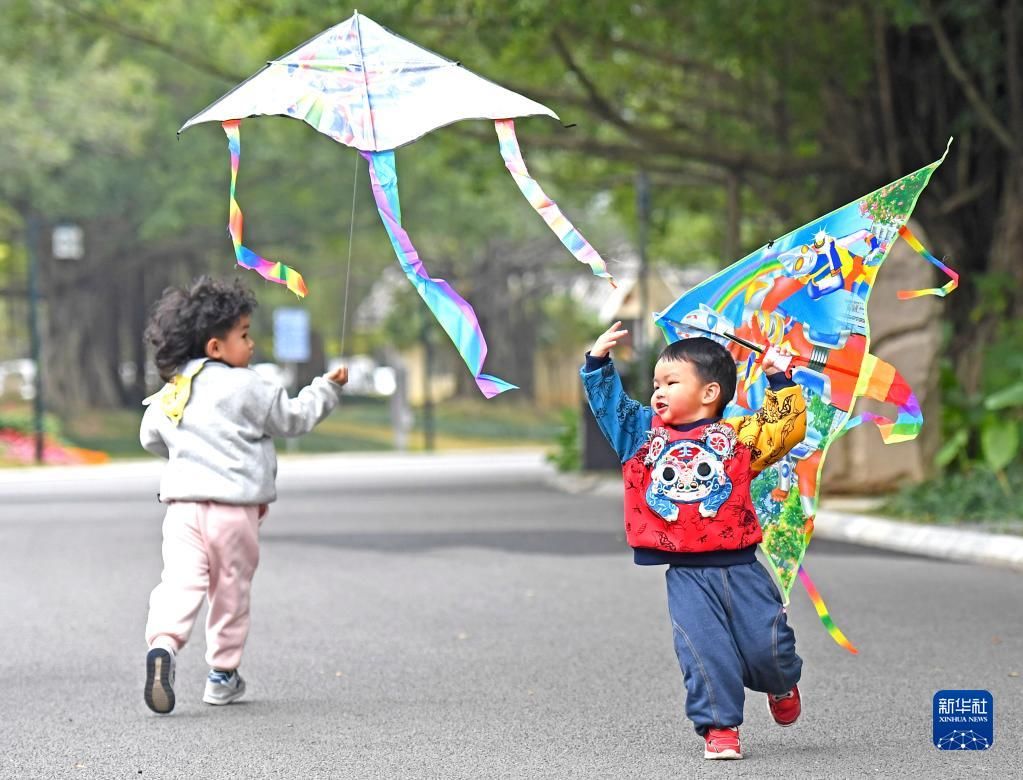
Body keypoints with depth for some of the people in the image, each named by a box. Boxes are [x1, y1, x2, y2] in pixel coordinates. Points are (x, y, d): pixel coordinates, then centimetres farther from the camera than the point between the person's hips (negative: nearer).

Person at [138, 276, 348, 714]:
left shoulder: (167, 394, 11)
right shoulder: (245, 387, -6)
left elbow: (150, 439, 25)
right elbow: (293, 418, 3)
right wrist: (328, 388, 18)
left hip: (183, 503, 3)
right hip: (234, 507, -3)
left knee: (180, 581, -7)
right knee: (231, 591, 12)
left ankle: (162, 642, -34)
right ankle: (222, 674, 21)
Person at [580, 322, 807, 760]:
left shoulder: (737, 436, 5)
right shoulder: (643, 433, 11)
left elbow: (787, 427, 6)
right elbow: (609, 404, 13)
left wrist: (779, 382, 1)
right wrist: (598, 363, 4)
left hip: (740, 567, -1)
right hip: (687, 575, 1)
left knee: (767, 646, -1)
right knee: (704, 651, -11)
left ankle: (781, 686, 32)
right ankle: (719, 727, -2)